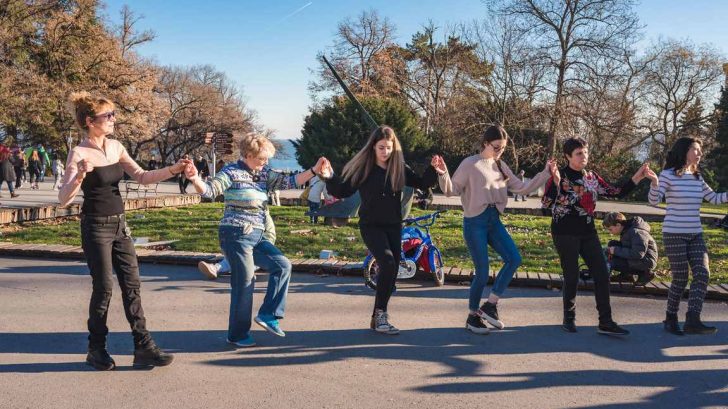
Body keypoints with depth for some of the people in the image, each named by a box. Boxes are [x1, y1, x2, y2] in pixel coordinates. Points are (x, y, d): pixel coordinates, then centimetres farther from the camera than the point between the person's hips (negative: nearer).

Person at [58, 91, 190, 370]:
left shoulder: (116, 147, 5)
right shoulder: (79, 154, -13)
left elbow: (143, 177, 8)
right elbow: (63, 199, -17)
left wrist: (174, 170, -4)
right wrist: (79, 175, -34)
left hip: (119, 224, 6)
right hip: (96, 227, -6)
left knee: (132, 285, 4)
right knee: (104, 287, 0)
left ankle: (143, 347, 8)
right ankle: (96, 349, 18)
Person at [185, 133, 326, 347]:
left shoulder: (264, 173, 13)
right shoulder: (232, 172, -7)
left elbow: (288, 182, 12)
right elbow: (210, 190, -17)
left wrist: (313, 170, 4)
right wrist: (195, 179, -37)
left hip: (256, 236, 8)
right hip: (237, 235, -8)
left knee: (282, 265, 4)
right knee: (245, 283, -4)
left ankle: (268, 314, 8)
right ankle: (238, 334, 10)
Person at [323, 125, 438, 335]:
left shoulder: (399, 168, 2)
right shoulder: (363, 168, -6)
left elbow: (423, 184, 8)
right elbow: (343, 191, -5)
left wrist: (433, 169, -7)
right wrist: (330, 177, -19)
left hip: (393, 226, 5)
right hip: (371, 226, -5)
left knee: (392, 271, 6)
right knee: (388, 263, -24)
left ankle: (377, 319, 20)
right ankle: (381, 313, -10)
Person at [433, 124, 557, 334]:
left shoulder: (501, 166, 12)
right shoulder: (469, 164, -6)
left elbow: (521, 188, 11)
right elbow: (451, 191, -7)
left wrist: (546, 173, 7)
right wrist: (443, 174, -25)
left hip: (494, 220, 6)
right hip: (475, 222, -6)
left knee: (514, 259, -10)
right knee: (482, 272, -4)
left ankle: (490, 305, 4)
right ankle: (473, 316, 17)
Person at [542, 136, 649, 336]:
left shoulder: (592, 177, 9)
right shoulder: (559, 176, -8)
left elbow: (617, 193, 11)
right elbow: (546, 205, -18)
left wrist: (636, 178, 2)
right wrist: (555, 182, -30)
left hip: (588, 233, 6)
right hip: (565, 234, -5)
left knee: (602, 275, -1)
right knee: (571, 277, 1)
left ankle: (605, 322, 5)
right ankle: (569, 318, 21)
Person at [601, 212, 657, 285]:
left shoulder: (636, 232, -24)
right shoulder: (626, 230, 5)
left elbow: (638, 254, -33)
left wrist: (616, 250, -26)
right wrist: (610, 249, -4)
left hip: (646, 261, -10)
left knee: (612, 263, -24)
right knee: (611, 244, 3)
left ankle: (644, 273, -8)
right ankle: (626, 274, 4)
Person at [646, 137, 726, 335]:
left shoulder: (697, 177, 10)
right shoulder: (668, 175, -7)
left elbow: (714, 198, 17)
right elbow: (654, 200, -16)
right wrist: (655, 184, -34)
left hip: (695, 234, 6)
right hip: (674, 234, -6)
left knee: (702, 274, -8)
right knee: (681, 278, -3)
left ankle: (692, 320, -9)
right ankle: (670, 318, 16)